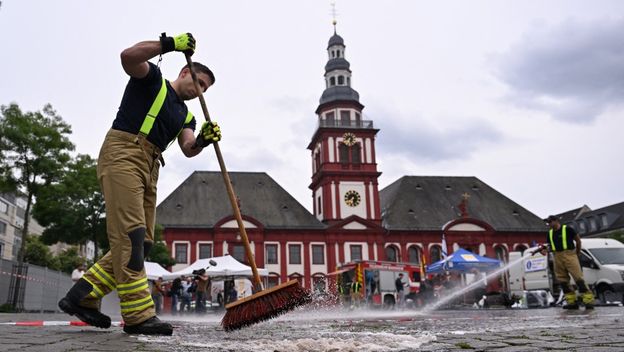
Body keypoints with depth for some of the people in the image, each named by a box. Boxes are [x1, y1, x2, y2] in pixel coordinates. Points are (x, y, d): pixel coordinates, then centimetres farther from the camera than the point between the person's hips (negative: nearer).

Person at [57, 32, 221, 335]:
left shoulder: (185, 116, 25)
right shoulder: (152, 79, 9)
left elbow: (187, 149, 6)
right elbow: (128, 57, -14)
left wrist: (202, 141, -15)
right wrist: (168, 44, -18)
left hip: (149, 168, 8)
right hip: (122, 154, -8)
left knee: (141, 242, 1)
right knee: (130, 234, -16)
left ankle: (81, 297, 7)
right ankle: (138, 315, -19)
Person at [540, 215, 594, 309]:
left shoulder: (567, 229, -3)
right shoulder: (550, 233, 14)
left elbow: (578, 240, 4)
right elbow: (549, 245, 16)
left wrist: (578, 252, 8)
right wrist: (545, 250, -4)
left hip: (569, 255, -6)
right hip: (557, 257, 6)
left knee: (578, 278, -11)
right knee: (562, 280, 5)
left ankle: (588, 300, -9)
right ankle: (571, 301, 11)